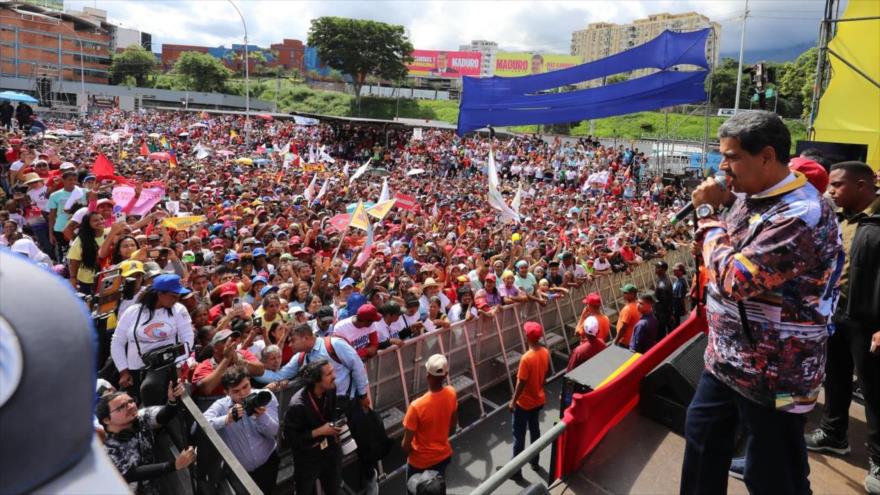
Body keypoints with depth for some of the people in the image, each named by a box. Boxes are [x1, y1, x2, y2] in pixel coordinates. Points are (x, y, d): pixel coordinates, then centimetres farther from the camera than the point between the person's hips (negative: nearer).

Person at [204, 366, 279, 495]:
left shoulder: (265, 396, -14)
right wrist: (227, 419, -47)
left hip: (268, 463, 0)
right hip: (239, 472, 0)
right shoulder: (221, 406, -16)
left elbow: (273, 432, -18)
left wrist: (261, 416, -37)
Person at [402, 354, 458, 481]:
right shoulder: (451, 393, -19)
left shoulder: (417, 406, -35)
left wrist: (407, 454, 0)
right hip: (444, 455, 4)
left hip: (421, 461, -4)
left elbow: (406, 443, -22)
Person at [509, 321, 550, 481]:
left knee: (519, 435, 7)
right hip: (539, 400, 7)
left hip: (524, 403, -7)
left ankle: (516, 470, 18)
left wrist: (513, 401, -11)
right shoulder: (545, 352, -8)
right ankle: (535, 461, 41)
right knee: (534, 429, 24)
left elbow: (521, 383, -23)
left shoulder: (526, 358, -30)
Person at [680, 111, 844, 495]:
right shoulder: (748, 196, 4)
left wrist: (708, 212, -19)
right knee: (702, 435, 24)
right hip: (728, 358, 9)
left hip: (773, 375, -9)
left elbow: (732, 280, -29)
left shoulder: (801, 215, -26)